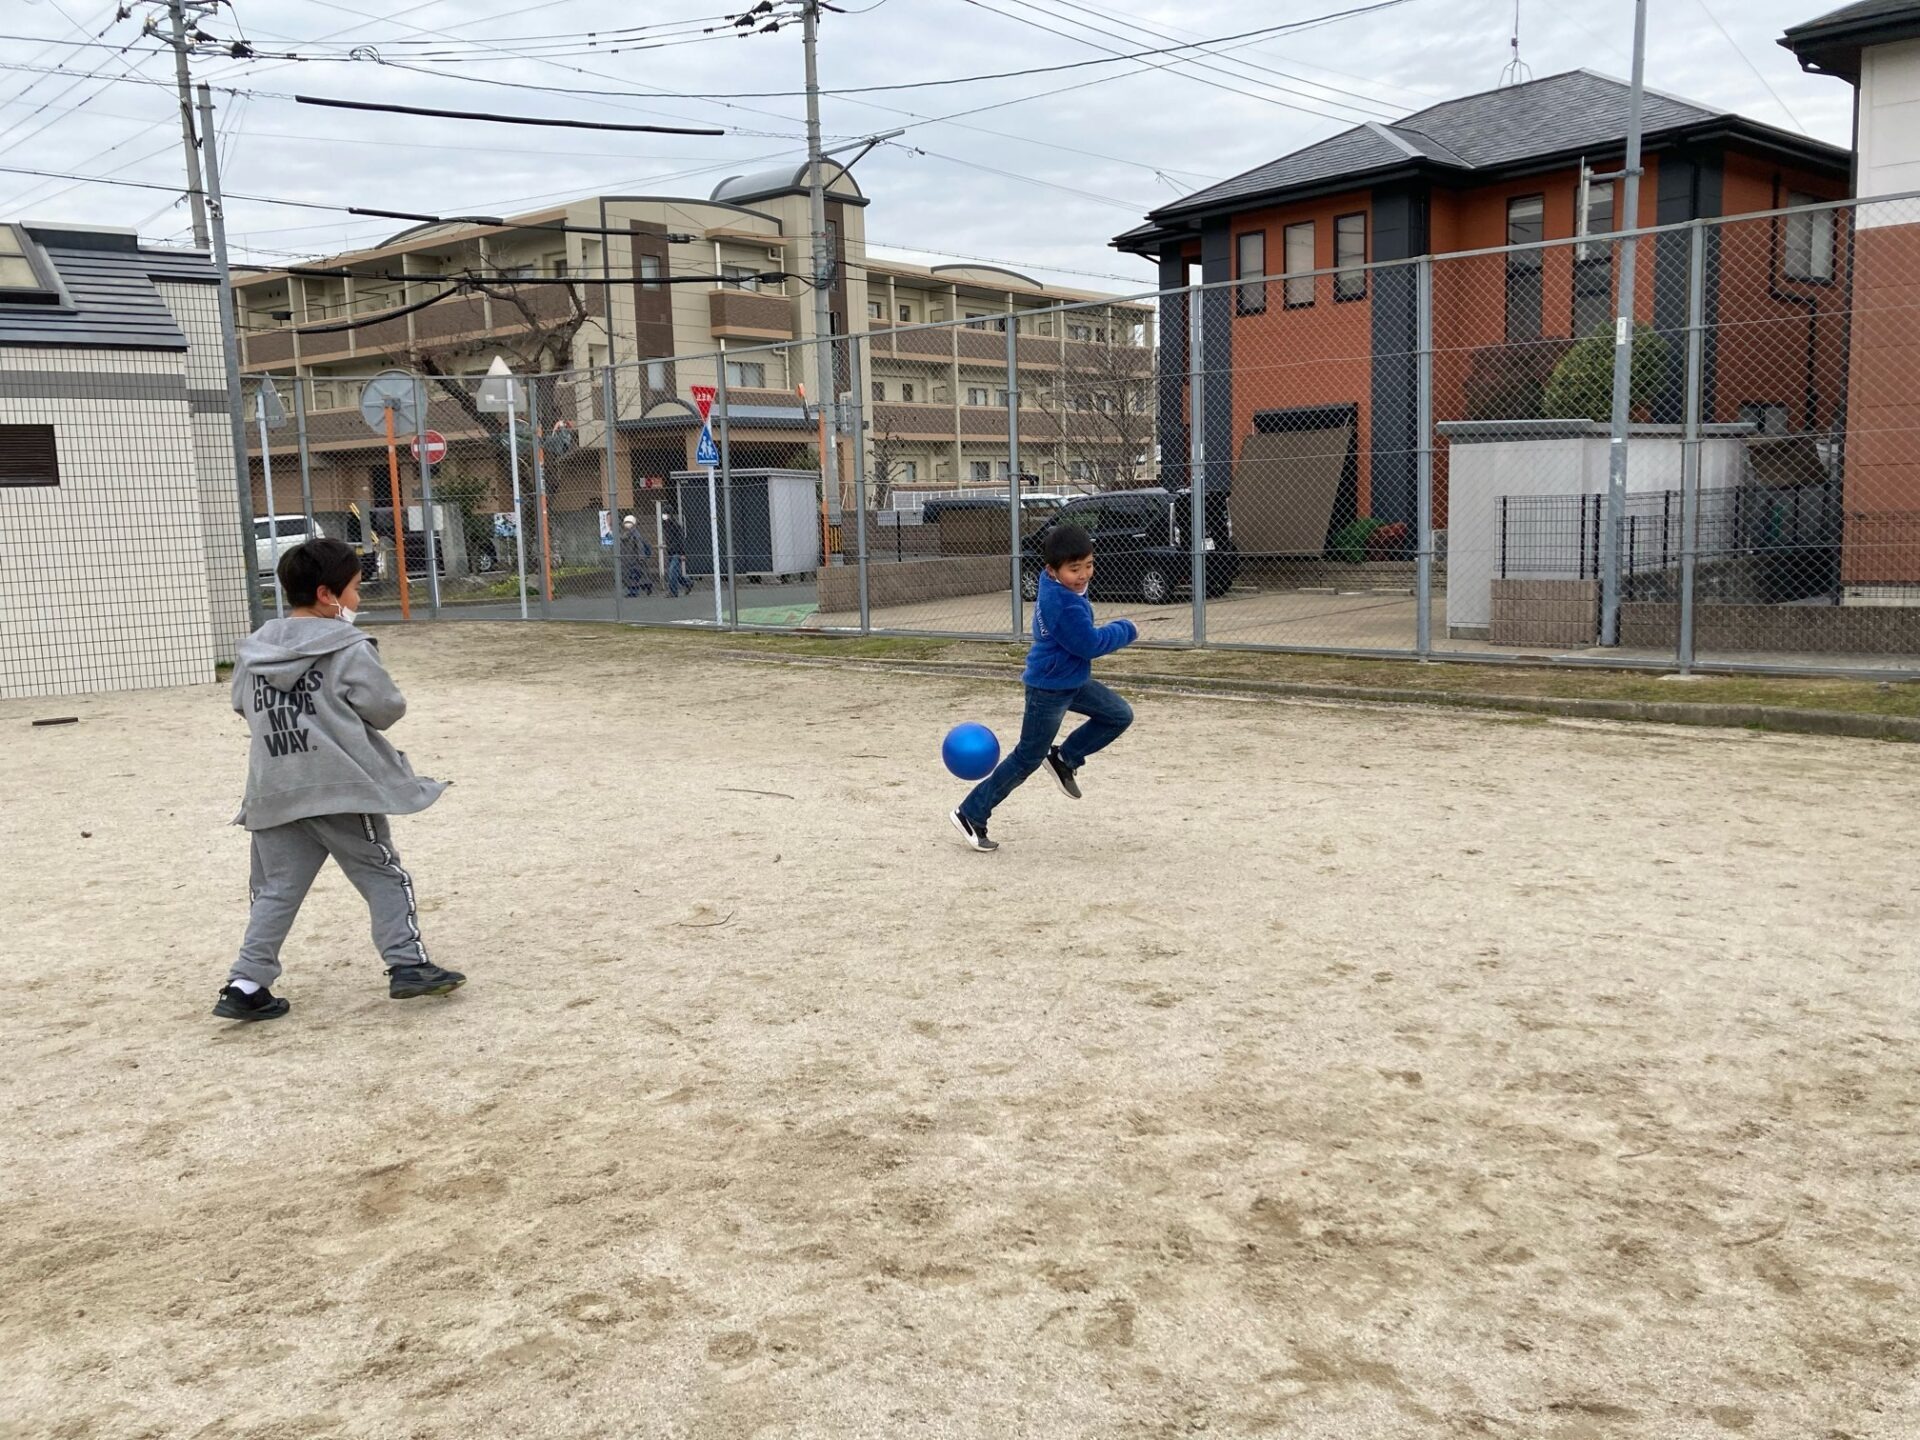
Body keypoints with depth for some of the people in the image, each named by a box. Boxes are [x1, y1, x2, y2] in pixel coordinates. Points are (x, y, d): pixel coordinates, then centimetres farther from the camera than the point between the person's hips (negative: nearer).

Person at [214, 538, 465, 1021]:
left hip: (274, 793, 5)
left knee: (277, 890, 11)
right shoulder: (350, 649, -9)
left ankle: (246, 985, 8)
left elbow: (244, 705, 19)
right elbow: (387, 709, -7)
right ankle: (407, 963, 6)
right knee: (383, 876, 7)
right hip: (342, 788, -5)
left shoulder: (254, 650, 8)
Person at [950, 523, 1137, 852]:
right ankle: (971, 815, 7)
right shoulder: (1064, 605, -29)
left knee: (1120, 715, 12)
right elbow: (1090, 644, -25)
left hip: (1073, 680, 9)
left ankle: (1065, 759, 21)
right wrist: (1126, 630, -12)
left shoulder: (1055, 588, 2)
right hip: (1049, 689, -9)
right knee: (1028, 759, -1)